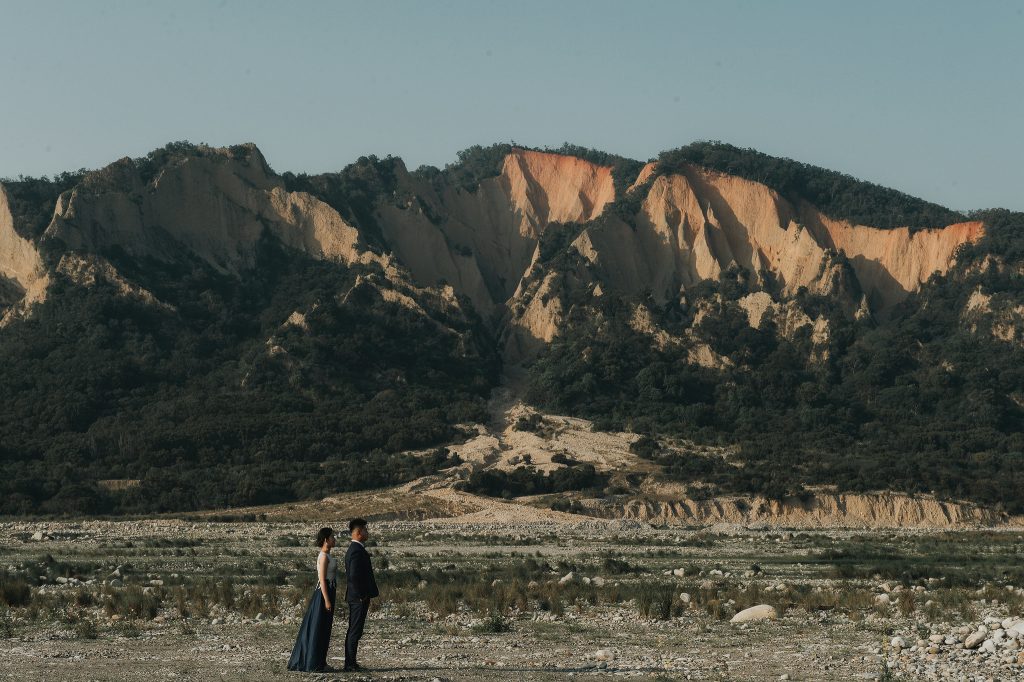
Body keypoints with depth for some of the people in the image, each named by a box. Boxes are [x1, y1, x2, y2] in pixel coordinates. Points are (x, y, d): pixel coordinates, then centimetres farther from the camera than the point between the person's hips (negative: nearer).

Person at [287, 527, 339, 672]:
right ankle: (316, 663, -2)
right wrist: (327, 600, -21)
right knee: (319, 628, -5)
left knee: (323, 628, 12)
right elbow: (322, 579, -19)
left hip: (327, 592, 10)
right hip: (324, 593, -10)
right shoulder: (324, 556, -14)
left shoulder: (326, 555, 15)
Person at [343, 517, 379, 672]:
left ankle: (349, 663, 17)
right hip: (359, 597, -10)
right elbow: (354, 576, -25)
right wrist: (362, 596, -17)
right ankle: (351, 664, -4)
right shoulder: (357, 551, -18)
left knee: (353, 630, 13)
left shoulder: (352, 550, 15)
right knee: (355, 631, -6)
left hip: (354, 597, 10)